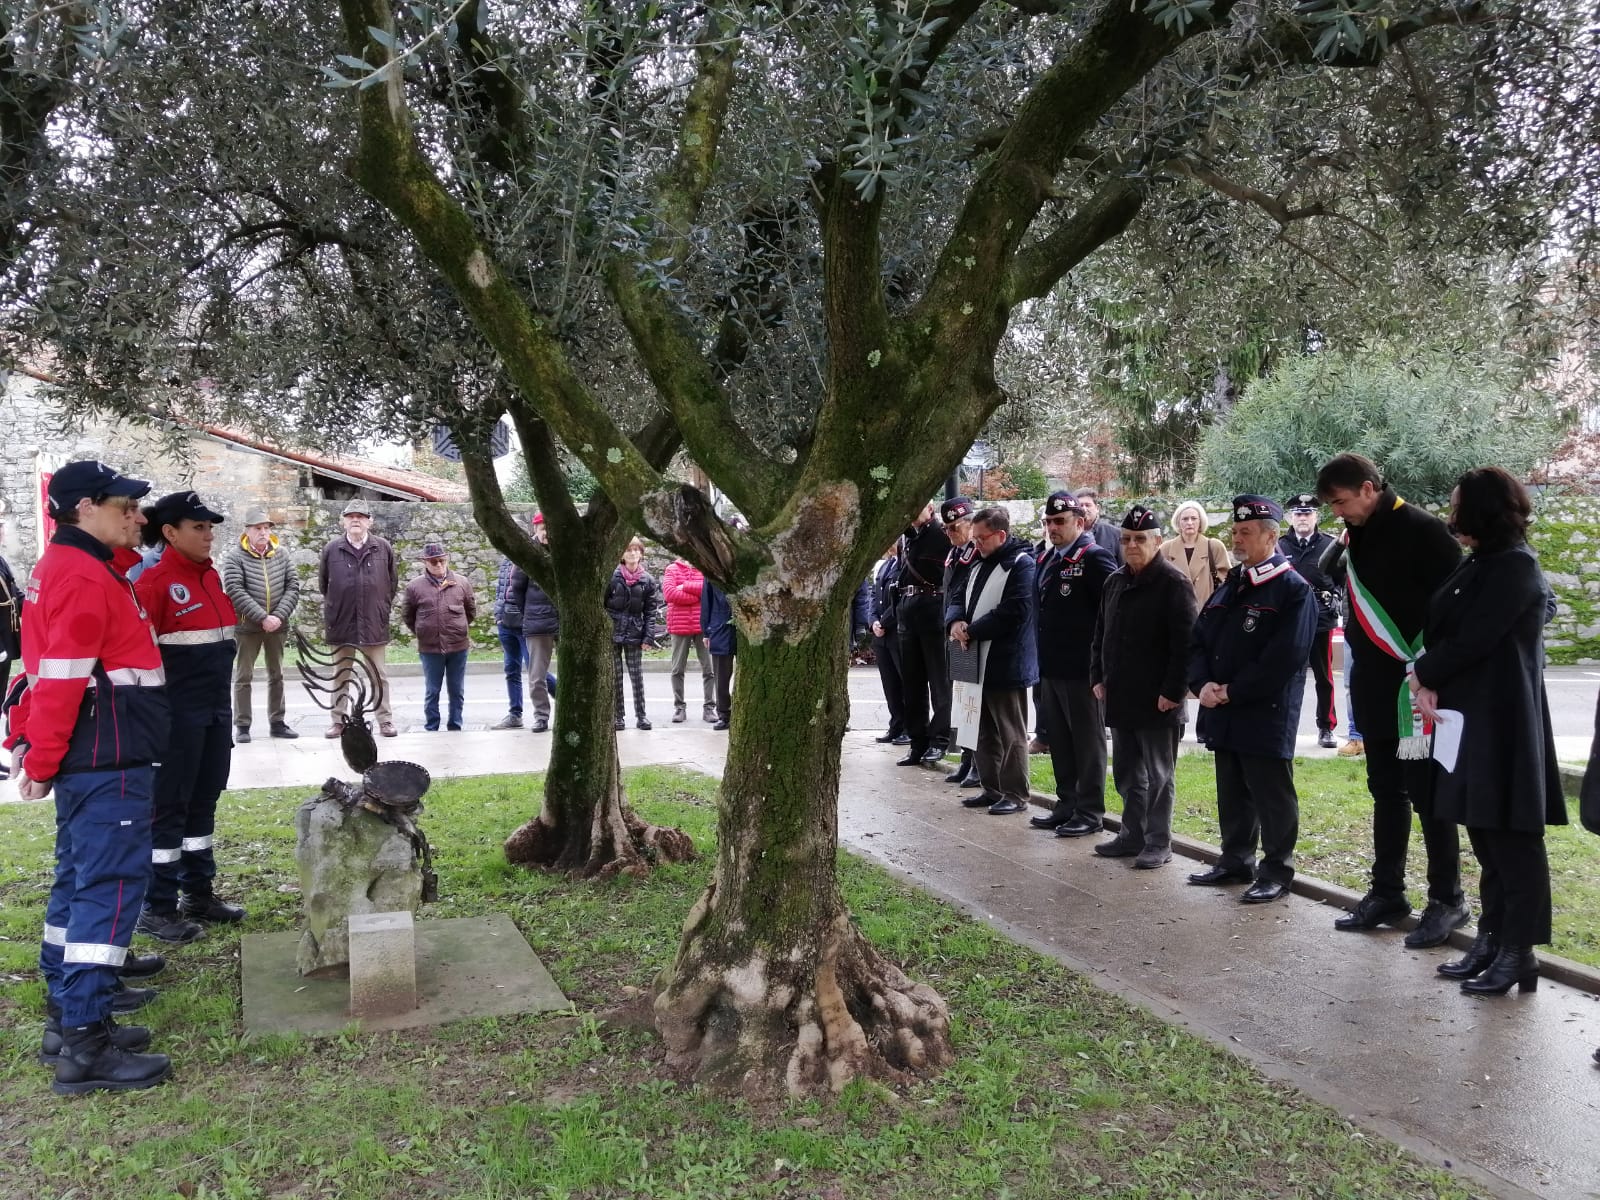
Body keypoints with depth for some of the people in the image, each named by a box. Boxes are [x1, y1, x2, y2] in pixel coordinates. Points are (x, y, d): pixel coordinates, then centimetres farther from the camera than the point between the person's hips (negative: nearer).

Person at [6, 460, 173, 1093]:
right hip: (108, 760, -11)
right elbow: (60, 677, -21)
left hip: (91, 757, 11)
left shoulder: (59, 569, 17)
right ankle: (84, 1043, -8)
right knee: (111, 885, -10)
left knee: (81, 877, 16)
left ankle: (69, 1006, 26)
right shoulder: (86, 578, -16)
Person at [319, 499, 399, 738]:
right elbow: (323, 583, 12)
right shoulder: (331, 549, 0)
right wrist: (333, 608, 12)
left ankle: (385, 720, 12)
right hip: (341, 623, 0)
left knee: (379, 675, 5)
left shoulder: (383, 548, 0)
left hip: (375, 623, 0)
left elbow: (393, 582, 11)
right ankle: (339, 720, 18)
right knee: (341, 675, 10)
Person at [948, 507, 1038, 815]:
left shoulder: (1020, 564, -12)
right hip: (978, 663, 9)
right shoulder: (979, 566, 17)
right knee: (983, 730, 15)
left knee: (1010, 733, -1)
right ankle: (992, 789, 25)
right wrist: (956, 621, -8)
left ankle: (1015, 795, 8)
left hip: (1006, 665, -9)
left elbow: (1013, 612, -22)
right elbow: (958, 599, 16)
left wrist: (971, 631, -16)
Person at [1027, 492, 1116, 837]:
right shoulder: (1048, 560, 14)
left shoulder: (1094, 558, -12)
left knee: (1088, 742, 2)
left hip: (1083, 669, -8)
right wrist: (1042, 658, 15)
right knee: (1058, 741, 15)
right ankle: (1066, 805, 26)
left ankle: (1090, 813, 10)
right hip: (1051, 667, 8)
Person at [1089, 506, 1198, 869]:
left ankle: (1158, 842, 12)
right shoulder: (1114, 583, 13)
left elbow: (1185, 644, -16)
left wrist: (1173, 691, -19)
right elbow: (1100, 635, 18)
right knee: (1126, 773, 15)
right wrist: (1098, 678, 10)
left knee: (1158, 776, 3)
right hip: (1120, 698, 7)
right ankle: (1132, 834, 27)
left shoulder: (1174, 584, -11)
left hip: (1157, 701, -7)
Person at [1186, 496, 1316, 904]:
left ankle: (1277, 870, 14)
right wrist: (1203, 684, -6)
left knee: (1272, 797, 3)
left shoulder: (1293, 589, -11)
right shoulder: (1229, 586, 14)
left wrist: (1232, 691, -17)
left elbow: (1284, 658, -19)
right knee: (1232, 794, 17)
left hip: (1266, 715, -7)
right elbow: (1199, 640, 13)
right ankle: (1236, 861, 29)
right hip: (1224, 715, 8)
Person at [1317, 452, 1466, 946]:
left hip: (1416, 689, -7)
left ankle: (1447, 900, 12)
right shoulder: (1355, 537, 11)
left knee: (1428, 795, 0)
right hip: (1374, 689, 7)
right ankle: (1386, 893, 22)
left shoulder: (1422, 530, -12)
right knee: (1386, 793, 13)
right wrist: (1357, 671, 11)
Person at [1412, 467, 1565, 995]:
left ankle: (1518, 952, 5)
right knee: (1486, 837, 13)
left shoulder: (1515, 566, -13)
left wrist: (1424, 674, -3)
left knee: (1512, 840, -2)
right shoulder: (1480, 564, 15)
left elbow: (1472, 639, -18)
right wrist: (1429, 682, -5)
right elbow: (1442, 628, 11)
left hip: (1502, 724, -9)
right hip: (1470, 718, 9)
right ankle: (1491, 941, 21)